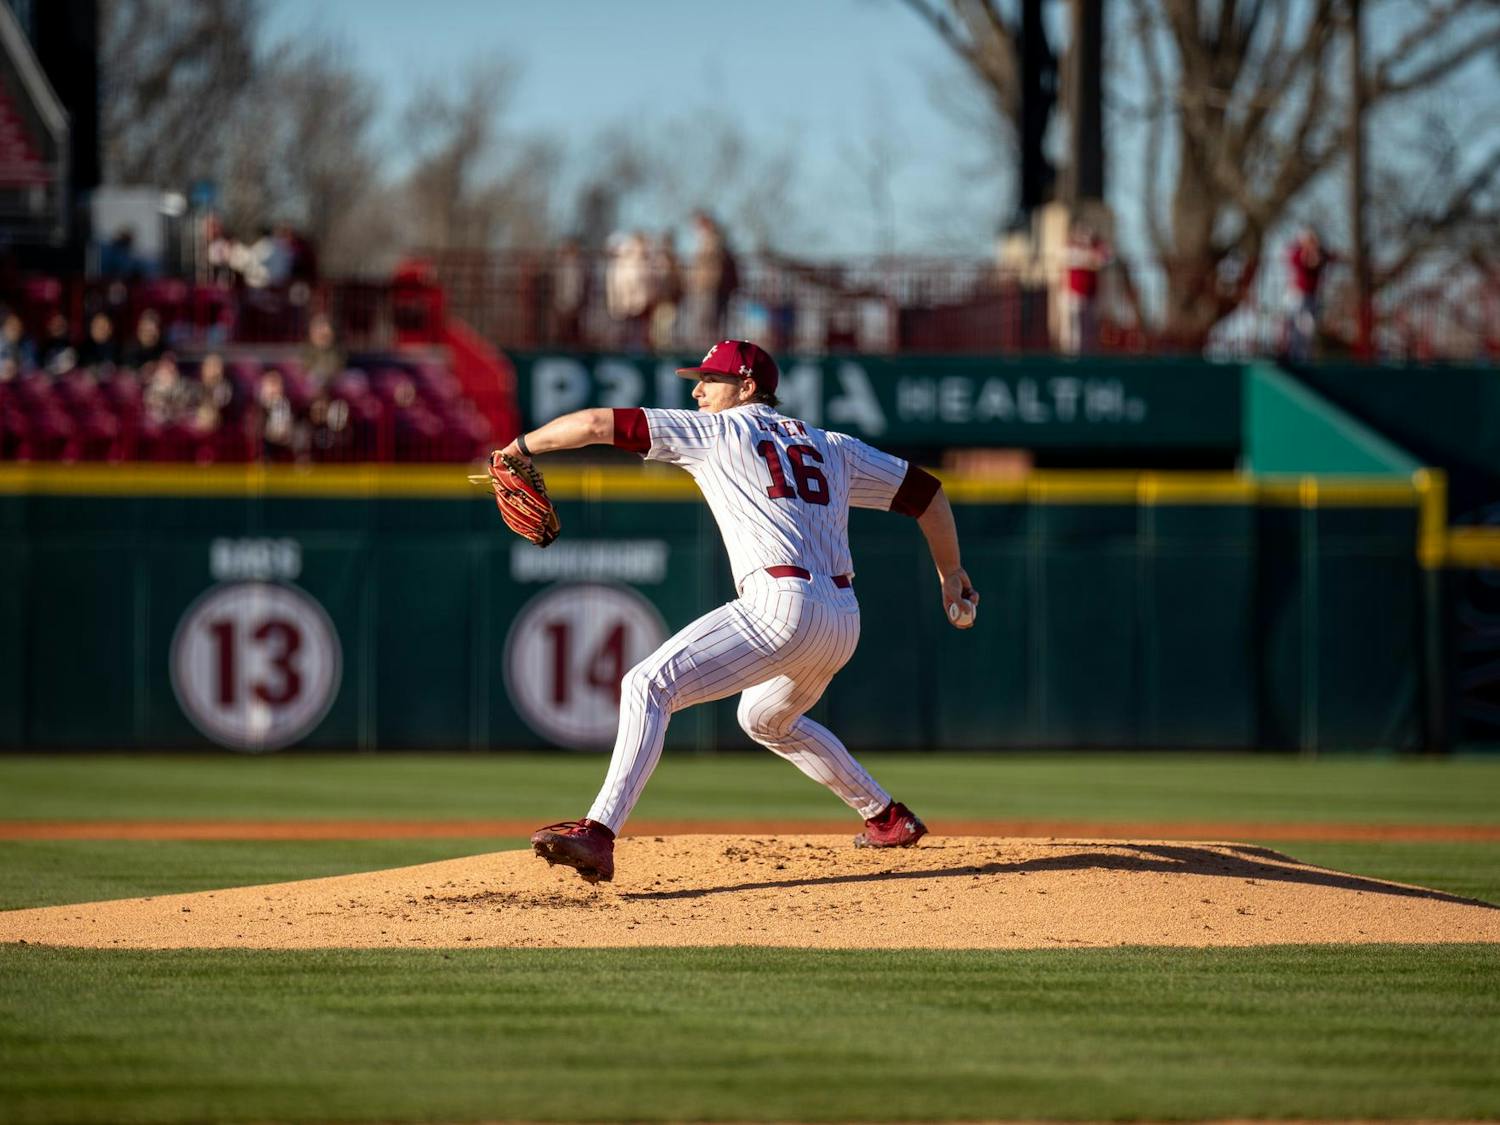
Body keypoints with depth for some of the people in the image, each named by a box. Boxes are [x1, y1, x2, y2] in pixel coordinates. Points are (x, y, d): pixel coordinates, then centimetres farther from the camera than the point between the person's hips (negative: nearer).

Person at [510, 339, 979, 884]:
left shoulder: (716, 430, 7)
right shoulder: (830, 446, 23)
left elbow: (599, 424, 4)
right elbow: (925, 491, 26)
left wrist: (522, 446, 15)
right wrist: (950, 571, 37)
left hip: (783, 606, -8)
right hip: (843, 623, 8)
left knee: (648, 685, -13)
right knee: (767, 719, 34)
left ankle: (599, 832, -30)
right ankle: (887, 818, 39)